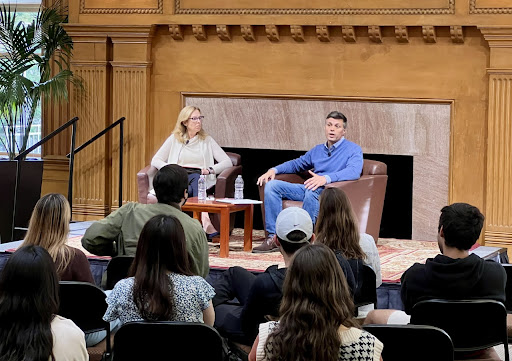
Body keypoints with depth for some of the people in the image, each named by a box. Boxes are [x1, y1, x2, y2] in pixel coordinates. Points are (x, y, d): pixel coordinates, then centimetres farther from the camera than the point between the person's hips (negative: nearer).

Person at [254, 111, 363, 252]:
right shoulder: (318, 150, 24)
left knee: (312, 190, -40)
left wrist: (326, 178, -36)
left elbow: (354, 171, -20)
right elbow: (297, 164, 36)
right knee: (272, 185, -8)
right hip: (308, 190, 7)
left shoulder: (353, 149, 0)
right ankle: (273, 237, -16)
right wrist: (274, 170, 16)